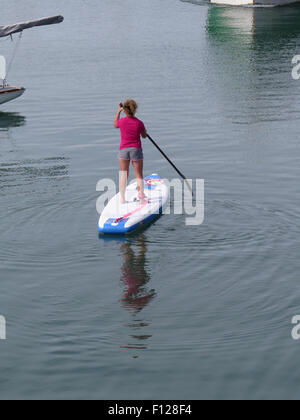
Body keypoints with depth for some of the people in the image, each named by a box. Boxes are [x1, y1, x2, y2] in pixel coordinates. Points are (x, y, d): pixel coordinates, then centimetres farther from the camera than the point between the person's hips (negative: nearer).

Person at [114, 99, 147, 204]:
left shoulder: (121, 121, -7)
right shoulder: (139, 123, -11)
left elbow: (115, 125, 18)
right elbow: (144, 136, 6)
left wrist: (118, 111, 23)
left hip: (123, 149, 2)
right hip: (136, 149, -2)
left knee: (123, 174, 12)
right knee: (139, 175, 8)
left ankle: (122, 198, 12)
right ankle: (141, 198, 5)